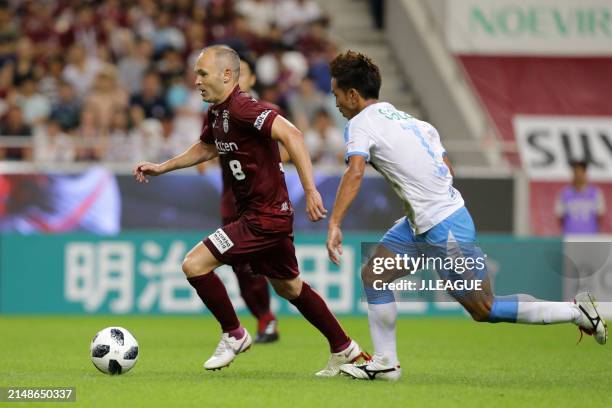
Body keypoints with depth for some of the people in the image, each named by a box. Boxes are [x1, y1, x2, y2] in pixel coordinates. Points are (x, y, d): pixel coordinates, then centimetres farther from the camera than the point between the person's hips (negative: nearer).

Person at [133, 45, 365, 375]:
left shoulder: (243, 109, -22)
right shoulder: (215, 113, 8)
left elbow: (290, 134, -33)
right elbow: (206, 148, 29)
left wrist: (310, 190, -39)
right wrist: (161, 168, 26)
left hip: (265, 217, -10)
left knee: (195, 265, -11)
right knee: (289, 287, 21)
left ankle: (233, 335, 6)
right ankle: (345, 350, 31)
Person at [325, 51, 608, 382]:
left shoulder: (360, 124, -12)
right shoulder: (402, 118, 14)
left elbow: (355, 172, -29)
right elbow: (447, 166, 16)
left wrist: (334, 225, -34)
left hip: (442, 229, -10)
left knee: (483, 310, 0)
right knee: (373, 275, 12)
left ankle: (575, 312, 5)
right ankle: (385, 363, 16)